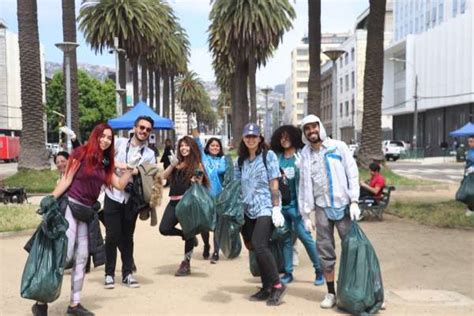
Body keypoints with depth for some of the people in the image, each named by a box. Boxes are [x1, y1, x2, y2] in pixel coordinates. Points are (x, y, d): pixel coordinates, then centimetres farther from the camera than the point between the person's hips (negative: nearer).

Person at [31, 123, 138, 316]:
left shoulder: (105, 163, 13)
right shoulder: (82, 153, -6)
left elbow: (120, 185, 13)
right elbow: (66, 180, -8)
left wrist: (130, 168, 5)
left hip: (86, 212, 7)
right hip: (70, 207, -7)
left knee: (81, 258, 8)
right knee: (64, 255, -12)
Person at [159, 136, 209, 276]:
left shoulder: (197, 164, 2)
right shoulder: (177, 162, 15)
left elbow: (199, 185, 0)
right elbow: (164, 176, 7)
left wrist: (196, 181, -21)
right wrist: (172, 165, -5)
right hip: (174, 201, 5)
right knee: (164, 229, -7)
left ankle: (186, 263, 14)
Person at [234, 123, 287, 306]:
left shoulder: (268, 155, -2)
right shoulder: (241, 160, 12)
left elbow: (274, 183, -7)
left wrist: (276, 209, -12)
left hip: (265, 208, -6)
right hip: (249, 210, 6)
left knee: (260, 246, -17)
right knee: (256, 249, 6)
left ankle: (277, 285, -7)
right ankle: (266, 288, 16)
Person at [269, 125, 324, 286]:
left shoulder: (301, 155, -2)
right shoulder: (278, 157, 8)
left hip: (296, 203, -4)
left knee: (305, 236, -2)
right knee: (286, 239, 10)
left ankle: (319, 270, 11)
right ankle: (288, 272, 19)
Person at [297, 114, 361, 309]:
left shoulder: (338, 147, -1)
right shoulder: (305, 155, 7)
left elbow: (352, 173, -3)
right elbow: (304, 185, 8)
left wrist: (354, 201, -12)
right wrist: (305, 214, 6)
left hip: (343, 205, -2)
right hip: (322, 208, 2)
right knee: (325, 252, 4)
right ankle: (331, 293, 15)